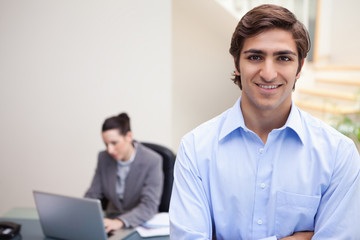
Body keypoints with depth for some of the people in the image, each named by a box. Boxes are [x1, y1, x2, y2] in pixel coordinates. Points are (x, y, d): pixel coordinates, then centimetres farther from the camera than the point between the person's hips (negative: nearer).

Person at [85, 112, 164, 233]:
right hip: (111, 220, 4)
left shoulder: (152, 161, -15)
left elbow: (149, 206, -21)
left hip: (140, 224, -4)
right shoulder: (103, 158, 0)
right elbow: (92, 195, 5)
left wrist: (120, 222, -36)